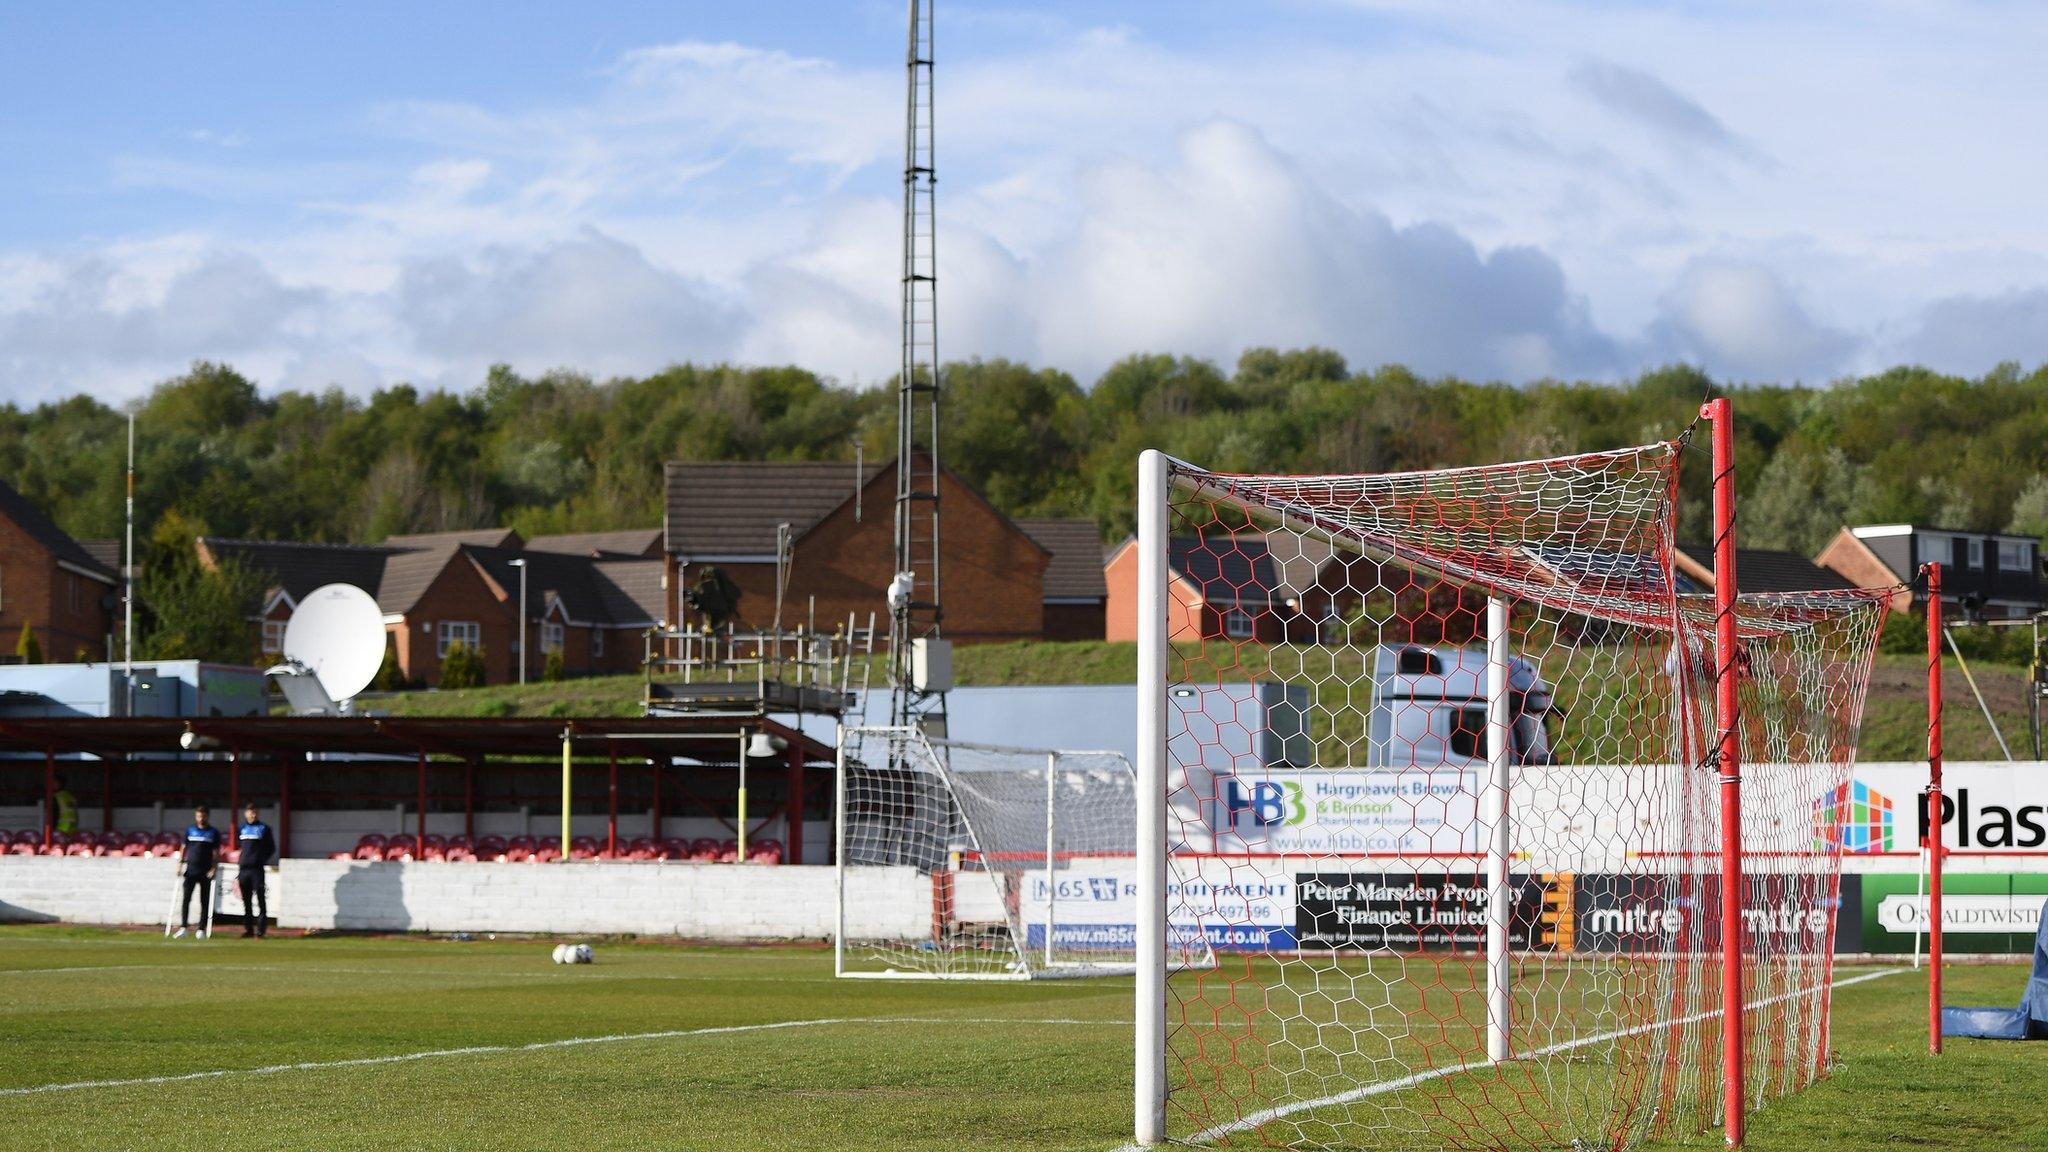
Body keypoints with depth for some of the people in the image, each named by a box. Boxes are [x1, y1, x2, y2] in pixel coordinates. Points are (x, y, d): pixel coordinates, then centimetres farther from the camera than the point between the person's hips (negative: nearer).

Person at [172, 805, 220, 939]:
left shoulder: (213, 832, 5)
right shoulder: (190, 830, 10)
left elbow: (216, 852, 4)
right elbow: (184, 848, 13)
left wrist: (214, 868, -6)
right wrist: (180, 864, 4)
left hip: (206, 871, -1)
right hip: (191, 869, 1)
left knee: (204, 902, 2)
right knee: (186, 899, -7)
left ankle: (202, 929, 6)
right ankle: (183, 927, -7)